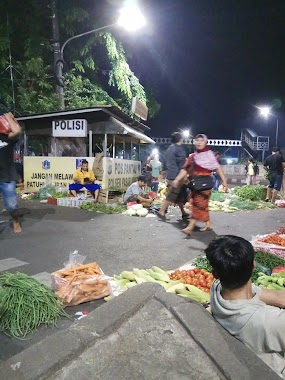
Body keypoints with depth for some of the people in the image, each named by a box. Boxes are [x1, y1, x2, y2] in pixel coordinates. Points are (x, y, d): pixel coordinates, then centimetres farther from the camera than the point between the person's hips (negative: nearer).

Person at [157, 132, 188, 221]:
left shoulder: (169, 149, 17)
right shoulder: (179, 149, -10)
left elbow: (166, 163, 22)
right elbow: (182, 164, -15)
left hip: (170, 175, 9)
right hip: (177, 176, -9)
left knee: (180, 195, 14)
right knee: (171, 196, -6)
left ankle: (183, 213, 21)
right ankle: (161, 212, -4)